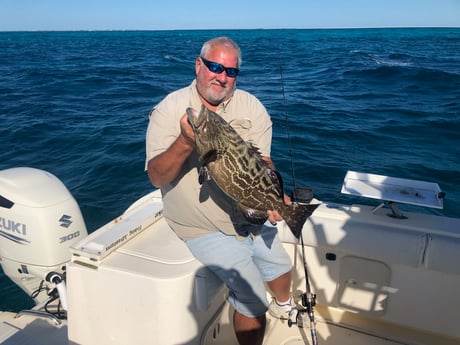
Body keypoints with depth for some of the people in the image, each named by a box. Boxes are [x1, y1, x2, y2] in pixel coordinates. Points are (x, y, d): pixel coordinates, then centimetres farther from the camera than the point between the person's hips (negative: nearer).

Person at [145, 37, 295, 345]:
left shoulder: (251, 106, -3)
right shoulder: (169, 111, -13)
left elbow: (263, 161, -7)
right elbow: (157, 178, -20)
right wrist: (185, 142, -37)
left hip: (249, 215, 5)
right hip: (204, 227, -5)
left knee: (282, 267, 23)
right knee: (253, 301, -7)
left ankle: (284, 304, 59)